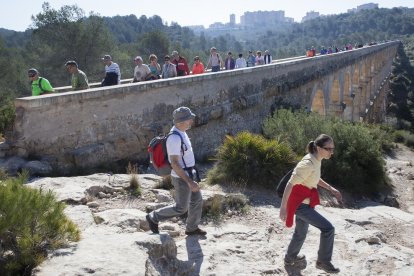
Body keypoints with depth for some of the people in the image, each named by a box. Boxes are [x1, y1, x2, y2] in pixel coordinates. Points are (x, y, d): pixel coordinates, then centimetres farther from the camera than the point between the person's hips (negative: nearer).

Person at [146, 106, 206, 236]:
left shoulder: (180, 133, 3)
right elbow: (174, 164, -30)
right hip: (182, 178, -9)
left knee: (197, 200, 18)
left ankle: (192, 228, 35)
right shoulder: (174, 138, -30)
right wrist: (190, 182, -29)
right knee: (181, 208, 5)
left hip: (188, 174, 9)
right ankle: (154, 218, 22)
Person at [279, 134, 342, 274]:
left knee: (301, 233, 26)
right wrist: (283, 207, -25)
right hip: (299, 204, -10)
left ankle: (290, 258, 48)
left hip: (304, 202, 10)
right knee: (328, 228, -10)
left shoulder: (316, 160, 1)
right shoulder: (308, 163, -27)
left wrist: (331, 189, 12)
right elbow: (290, 184, -26)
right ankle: (323, 261, 8)